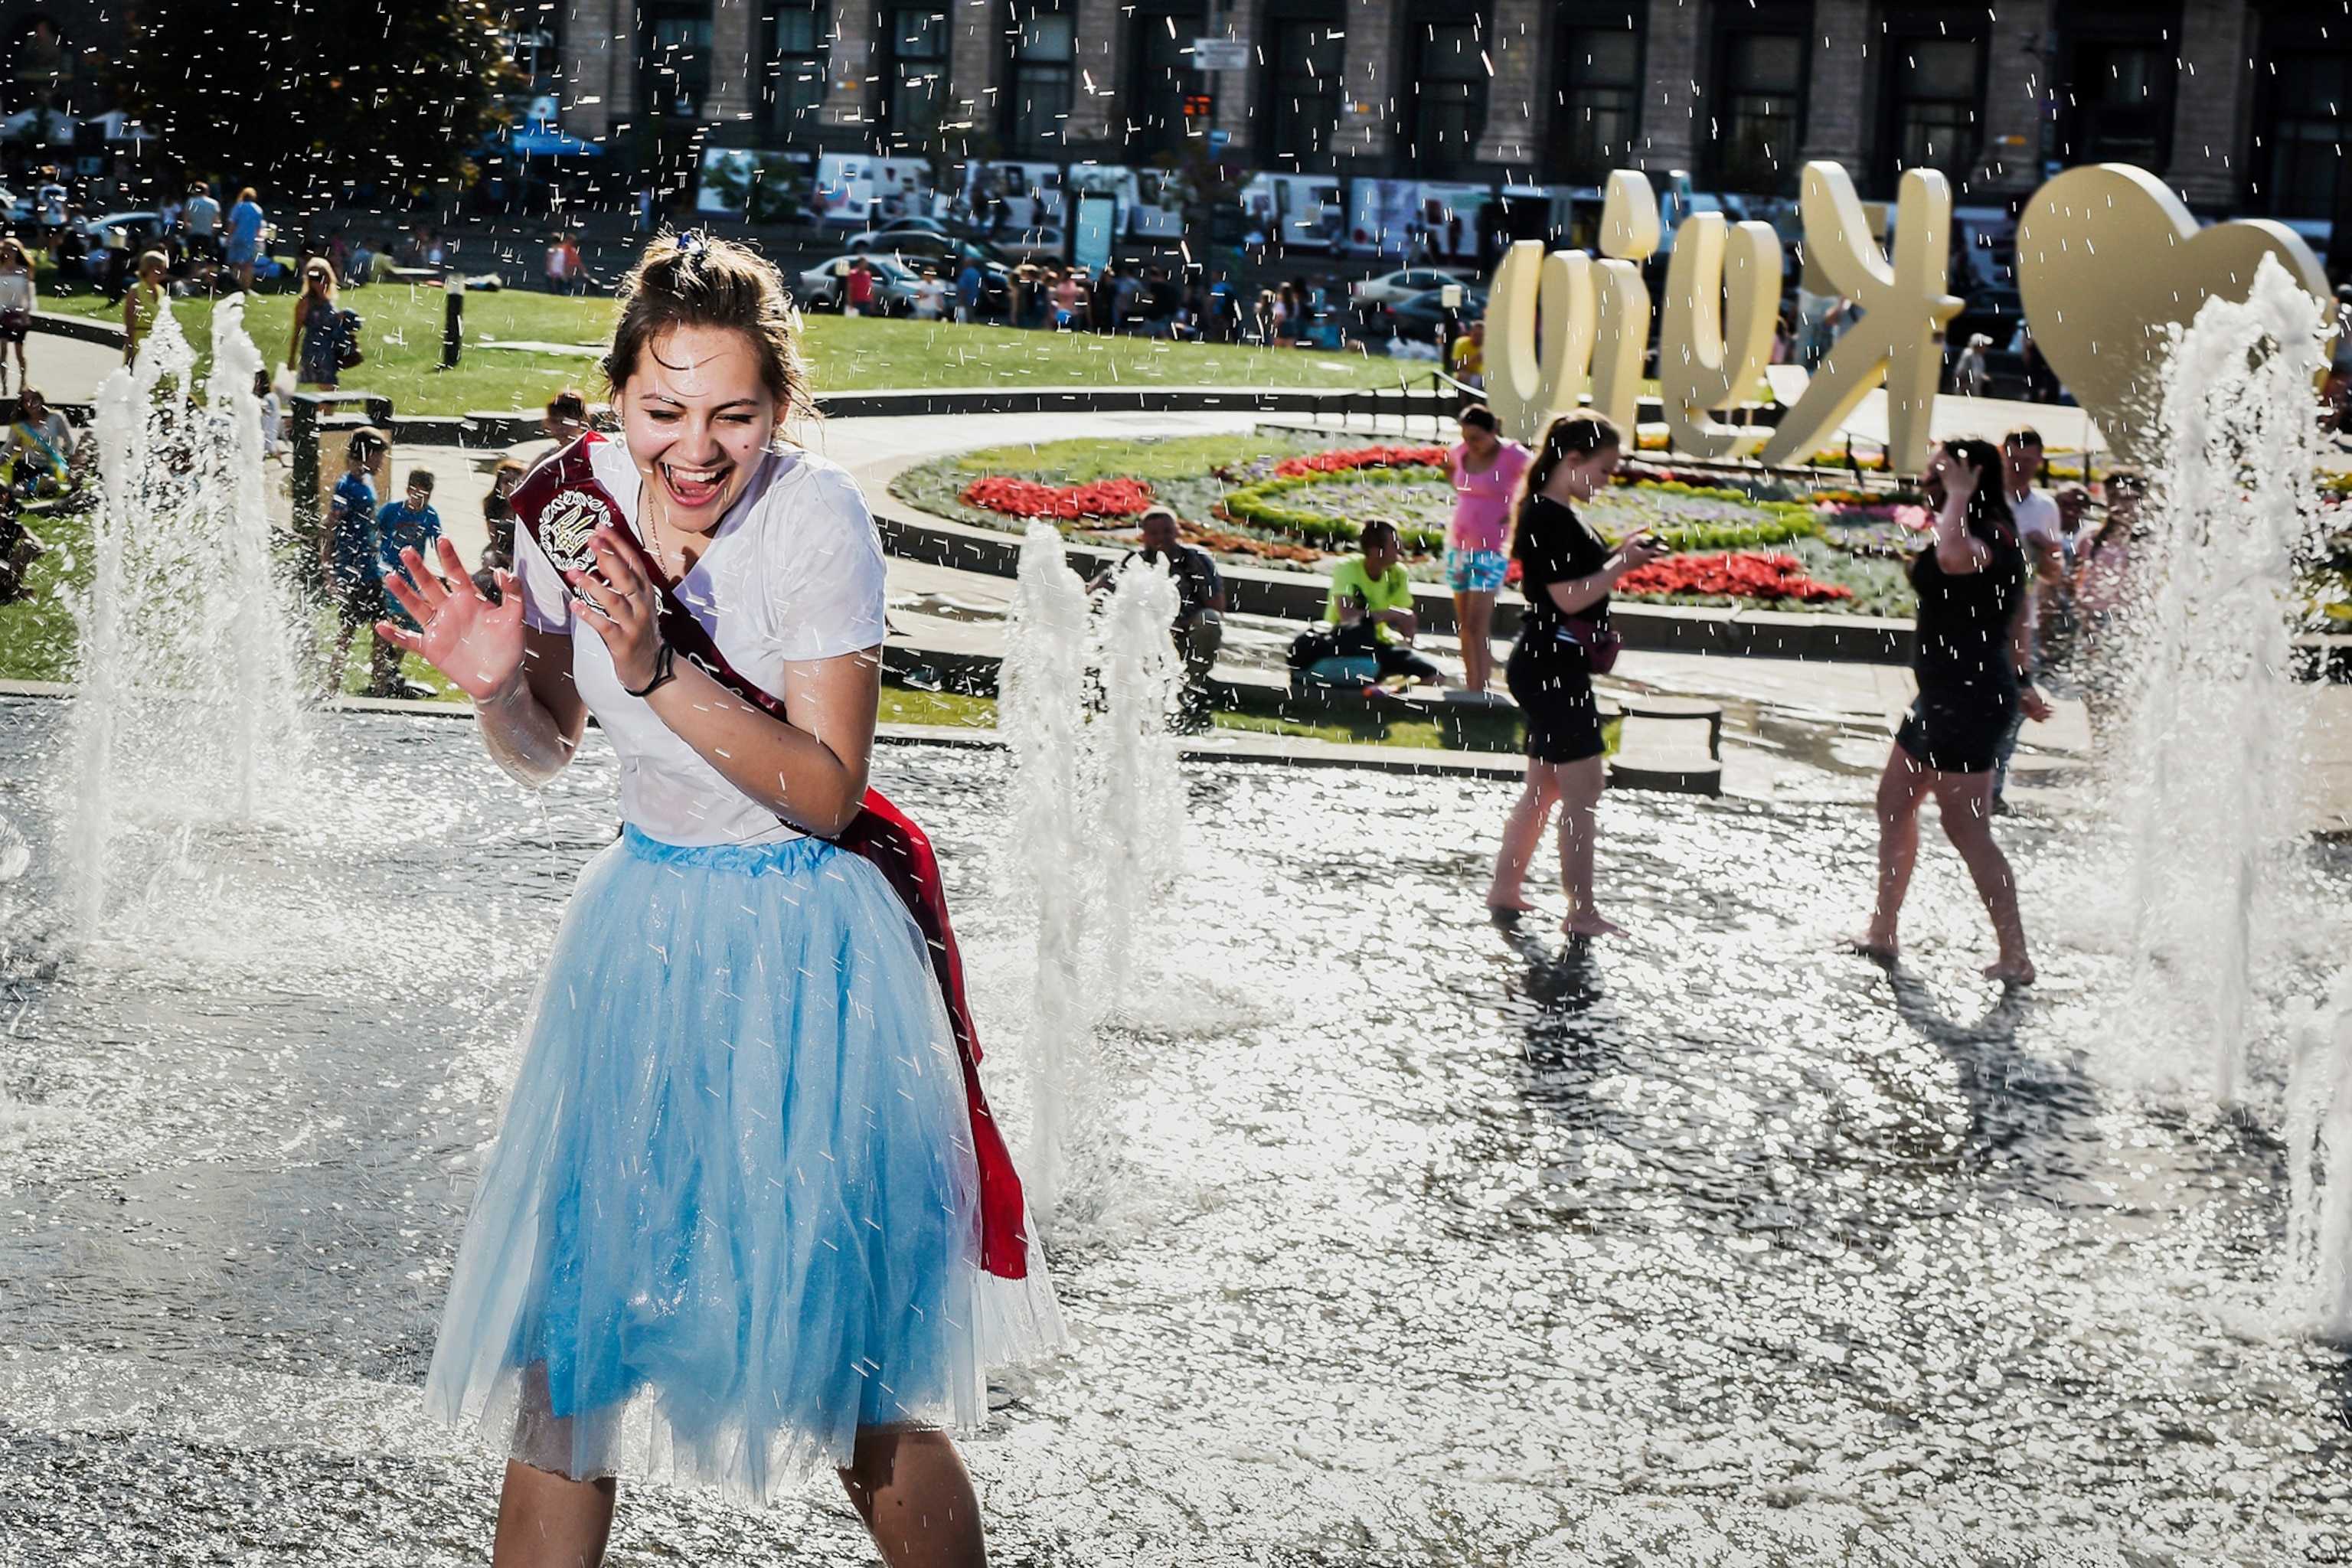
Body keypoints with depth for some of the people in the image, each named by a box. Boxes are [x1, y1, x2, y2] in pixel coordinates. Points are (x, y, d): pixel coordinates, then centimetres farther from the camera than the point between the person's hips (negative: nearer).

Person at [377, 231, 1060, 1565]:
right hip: (644, 927, 4)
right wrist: (498, 686, -13)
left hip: (807, 950, -4)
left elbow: (825, 790, -20)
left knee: (859, 1383, 0)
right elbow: (548, 753, 9)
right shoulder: (571, 503, -4)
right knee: (567, 1326, 8)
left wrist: (660, 670, -30)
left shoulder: (817, 516, -18)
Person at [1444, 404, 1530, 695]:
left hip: (1490, 548, -6)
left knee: (1478, 625, -14)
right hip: (1458, 543, 7)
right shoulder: (1460, 452, 4)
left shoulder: (1512, 456, -13)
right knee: (1464, 624, 11)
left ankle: (1480, 689, -14)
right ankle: (1471, 685, 18)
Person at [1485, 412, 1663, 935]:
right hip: (1552, 669, -11)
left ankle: (1505, 892, 22)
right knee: (1583, 788, -6)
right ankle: (1581, 912, -1)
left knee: (1544, 788, 15)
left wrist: (1617, 555, 8)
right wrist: (1623, 564, -14)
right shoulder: (1547, 517, -17)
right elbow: (1570, 597, -21)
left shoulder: (1560, 515, 15)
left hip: (1556, 669, 11)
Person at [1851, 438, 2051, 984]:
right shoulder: (1987, 539, 12)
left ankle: (2015, 958, 0)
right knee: (1894, 803, 19)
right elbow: (2014, 624, 21)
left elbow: (1953, 555, -46)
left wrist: (1958, 496, -30)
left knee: (1968, 830, -6)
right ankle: (1882, 932, 29)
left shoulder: (1987, 538, -20)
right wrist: (2021, 684, 29)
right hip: (1943, 696, 11)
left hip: (1967, 700, -11)